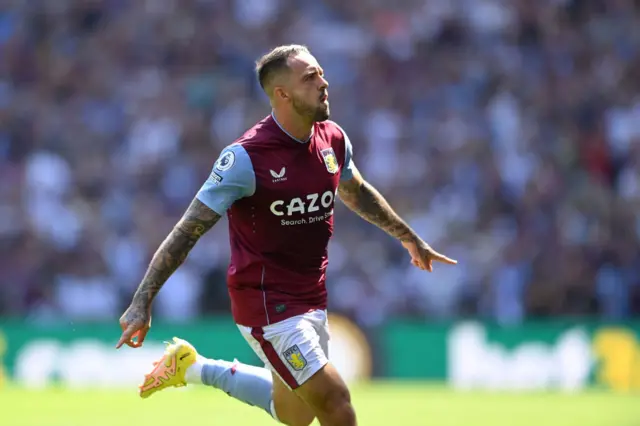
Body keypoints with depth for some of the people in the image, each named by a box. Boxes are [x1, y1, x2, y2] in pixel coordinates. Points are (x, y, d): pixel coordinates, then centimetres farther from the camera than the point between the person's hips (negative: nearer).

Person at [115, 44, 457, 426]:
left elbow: (357, 193, 22)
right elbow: (188, 230, -19)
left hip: (312, 299, 8)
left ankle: (194, 368, 34)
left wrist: (410, 238, 32)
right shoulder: (246, 157, -21)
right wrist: (143, 302, -22)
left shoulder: (334, 140, 0)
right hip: (266, 302, -8)